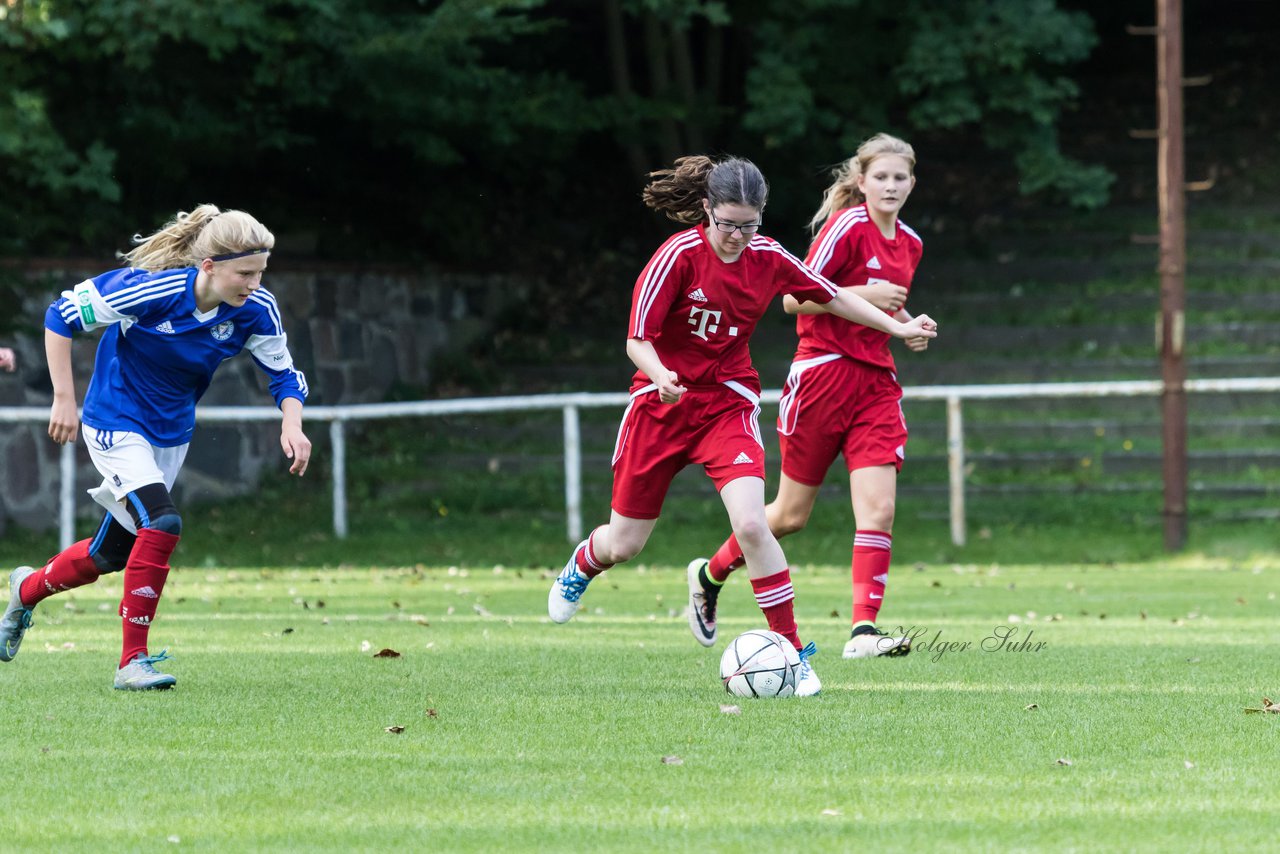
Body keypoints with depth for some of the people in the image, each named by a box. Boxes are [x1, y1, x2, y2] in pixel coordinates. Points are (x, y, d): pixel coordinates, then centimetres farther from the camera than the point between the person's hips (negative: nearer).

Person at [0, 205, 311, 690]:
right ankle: (132, 662, -20)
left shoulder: (256, 310, -16)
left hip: (172, 434, 6)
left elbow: (283, 374, -2)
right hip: (116, 425, -6)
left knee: (111, 552, 16)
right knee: (162, 524, -27)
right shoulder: (149, 289, -29)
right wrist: (64, 399, -18)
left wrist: (292, 425, -22)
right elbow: (61, 316, -18)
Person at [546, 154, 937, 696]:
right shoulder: (679, 255, -17)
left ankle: (792, 651, -13)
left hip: (729, 403, 1)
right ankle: (581, 566, 49)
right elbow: (638, 339, -18)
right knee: (623, 545, 11)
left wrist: (897, 327, 12)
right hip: (662, 405, -1)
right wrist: (661, 376, -39)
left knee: (750, 525, -23)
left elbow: (831, 296, 11)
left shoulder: (769, 259, -6)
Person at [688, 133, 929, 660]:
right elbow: (794, 298, -13)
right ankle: (710, 574, 30)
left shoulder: (909, 244, 12)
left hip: (876, 382, 6)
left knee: (879, 509, -12)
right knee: (792, 514, 5)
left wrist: (906, 325, 7)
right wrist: (863, 294, -22)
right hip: (824, 372, -6)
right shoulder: (846, 226, -10)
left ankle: (864, 630, -17)